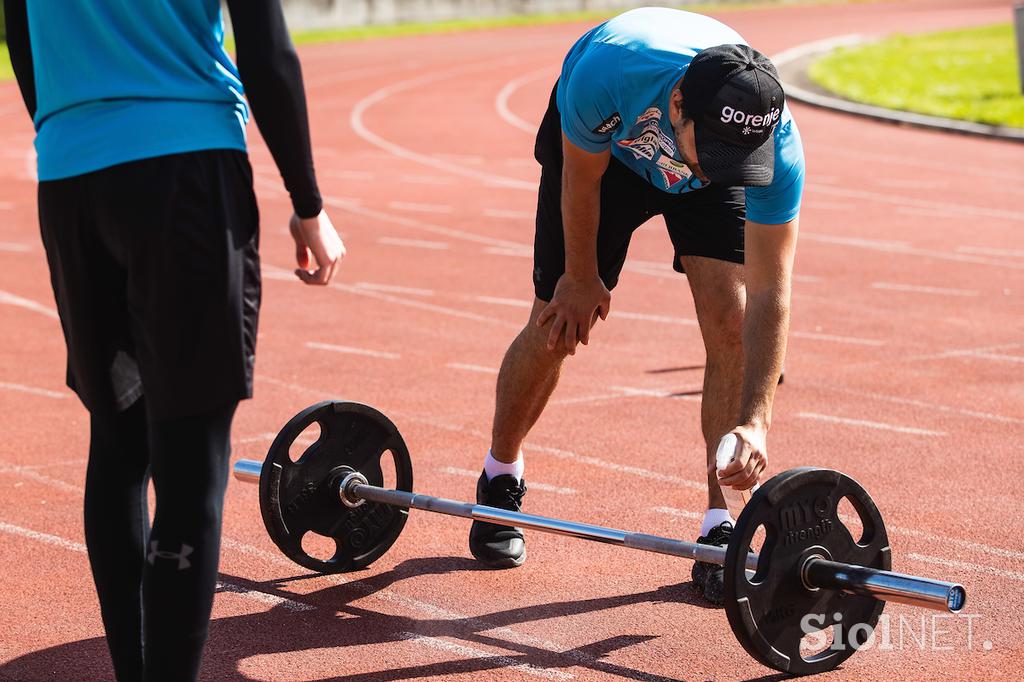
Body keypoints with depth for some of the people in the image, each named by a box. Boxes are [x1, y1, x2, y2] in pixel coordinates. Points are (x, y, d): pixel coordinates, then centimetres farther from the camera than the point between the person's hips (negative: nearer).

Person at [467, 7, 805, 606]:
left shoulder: (776, 144, -39)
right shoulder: (610, 70, -43)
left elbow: (770, 292, -34)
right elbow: (582, 177, -20)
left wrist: (756, 421, -43)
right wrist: (581, 279, -6)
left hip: (710, 189, 1)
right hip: (606, 147, 0)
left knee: (729, 319, -18)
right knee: (559, 325, 0)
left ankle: (722, 526, -8)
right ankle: (501, 478, 28)